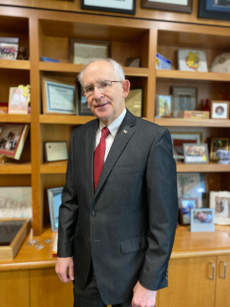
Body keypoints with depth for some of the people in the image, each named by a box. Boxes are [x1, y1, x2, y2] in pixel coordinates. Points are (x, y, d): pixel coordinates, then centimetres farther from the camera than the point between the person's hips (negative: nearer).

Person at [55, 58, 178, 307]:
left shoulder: (154, 137, -18)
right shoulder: (79, 136, -1)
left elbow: (164, 217, -16)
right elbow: (70, 198, 4)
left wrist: (150, 282, -12)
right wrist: (64, 251, 5)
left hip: (129, 269, -4)